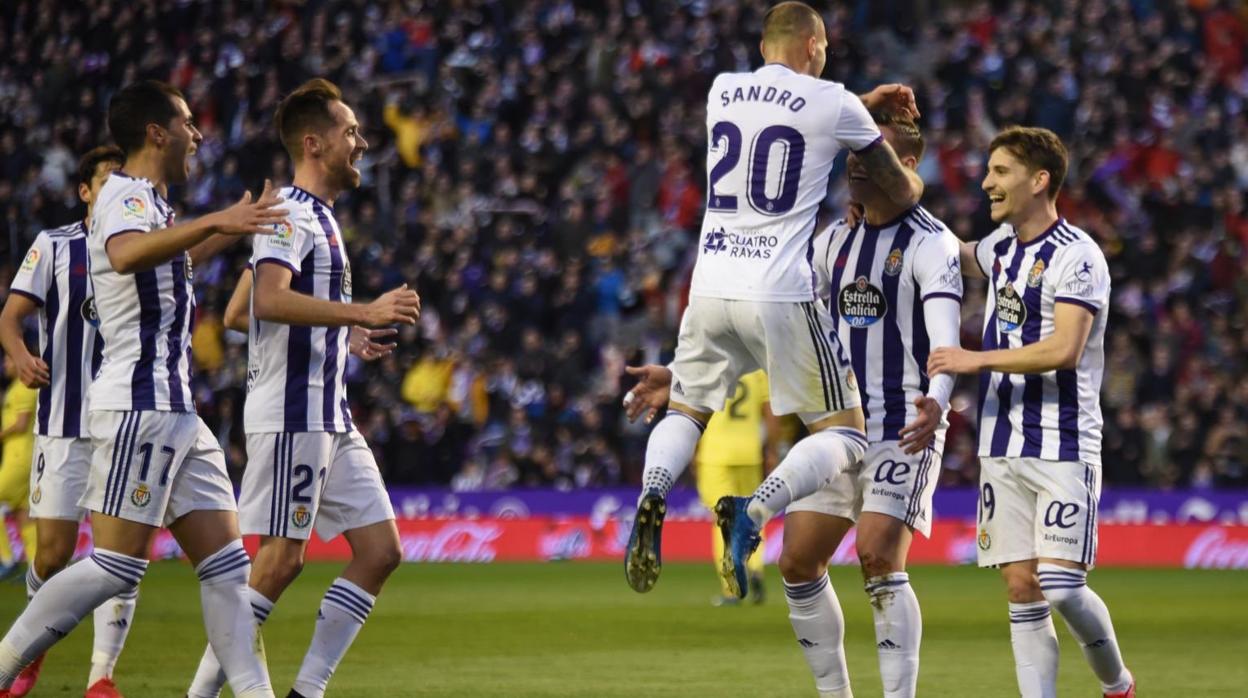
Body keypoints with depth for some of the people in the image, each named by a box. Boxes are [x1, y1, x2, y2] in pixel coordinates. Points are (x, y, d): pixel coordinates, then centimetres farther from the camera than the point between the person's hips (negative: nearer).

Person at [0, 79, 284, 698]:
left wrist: (233, 228, 50)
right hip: (140, 405, -10)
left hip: (174, 411, 10)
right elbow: (128, 254, -34)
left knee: (225, 563, 3)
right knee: (116, 565, -12)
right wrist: (214, 222, -39)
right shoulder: (127, 195, -9)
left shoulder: (147, 201, 21)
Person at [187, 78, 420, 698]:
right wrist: (363, 312, -29)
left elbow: (237, 314, 28)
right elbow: (271, 299, -28)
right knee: (281, 559, -10)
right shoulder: (290, 212, -10)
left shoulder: (317, 216, 21)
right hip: (291, 414, -10)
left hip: (329, 418, 10)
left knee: (381, 551, 4)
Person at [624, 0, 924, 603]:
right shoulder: (832, 103, -1)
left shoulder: (723, 91, 12)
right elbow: (903, 192, 10)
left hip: (711, 288, 4)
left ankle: (652, 495, -8)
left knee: (686, 411, 24)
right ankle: (754, 511, -20)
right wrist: (910, 180, 33)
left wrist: (864, 102, 40)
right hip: (781, 294, -4)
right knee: (844, 435, 7)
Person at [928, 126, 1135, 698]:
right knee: (1022, 591, 1)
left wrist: (976, 360, -17)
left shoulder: (1077, 255, -12)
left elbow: (1064, 349, -22)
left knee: (1062, 587, -11)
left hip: (1064, 447, -7)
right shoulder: (1003, 245, 12)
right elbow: (956, 257, 34)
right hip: (1002, 447, 7)